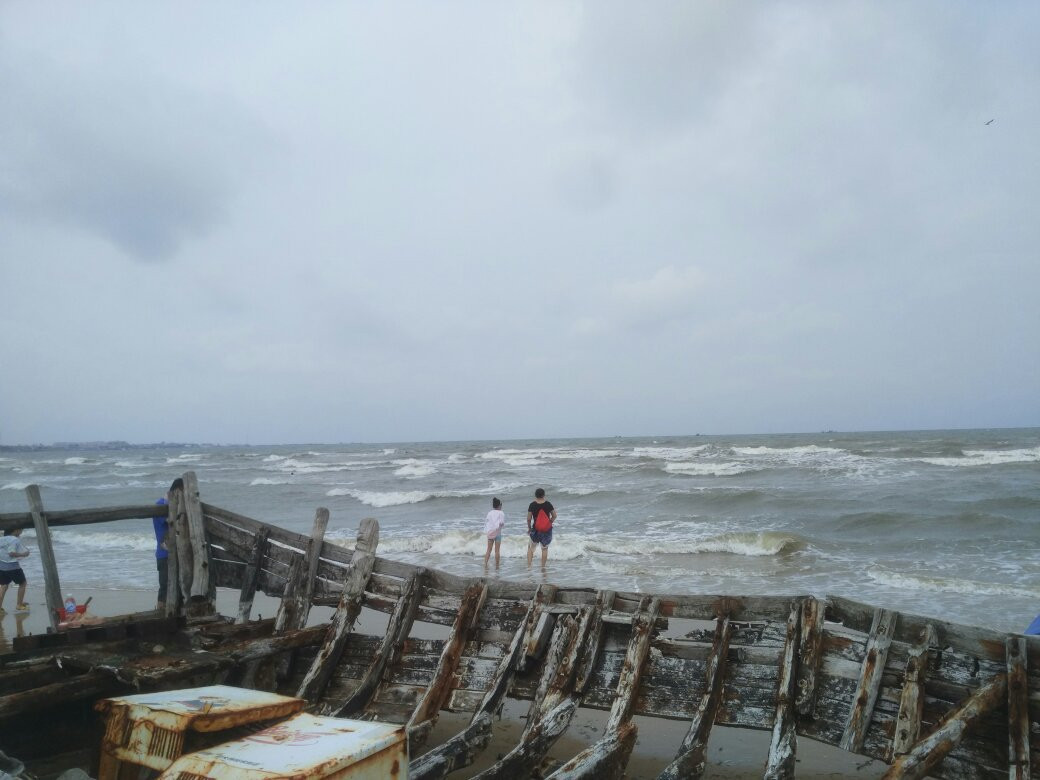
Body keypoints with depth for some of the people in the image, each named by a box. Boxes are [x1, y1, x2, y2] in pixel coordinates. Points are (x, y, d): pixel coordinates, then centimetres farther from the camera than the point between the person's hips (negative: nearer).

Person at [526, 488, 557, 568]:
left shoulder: (532, 505, -10)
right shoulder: (548, 504, -7)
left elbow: (529, 519, -8)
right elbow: (554, 516, 0)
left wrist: (529, 528, 6)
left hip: (536, 529, -1)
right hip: (547, 530, 1)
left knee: (531, 547, 16)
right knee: (545, 548, 14)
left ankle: (529, 565, 8)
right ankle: (543, 566, 16)